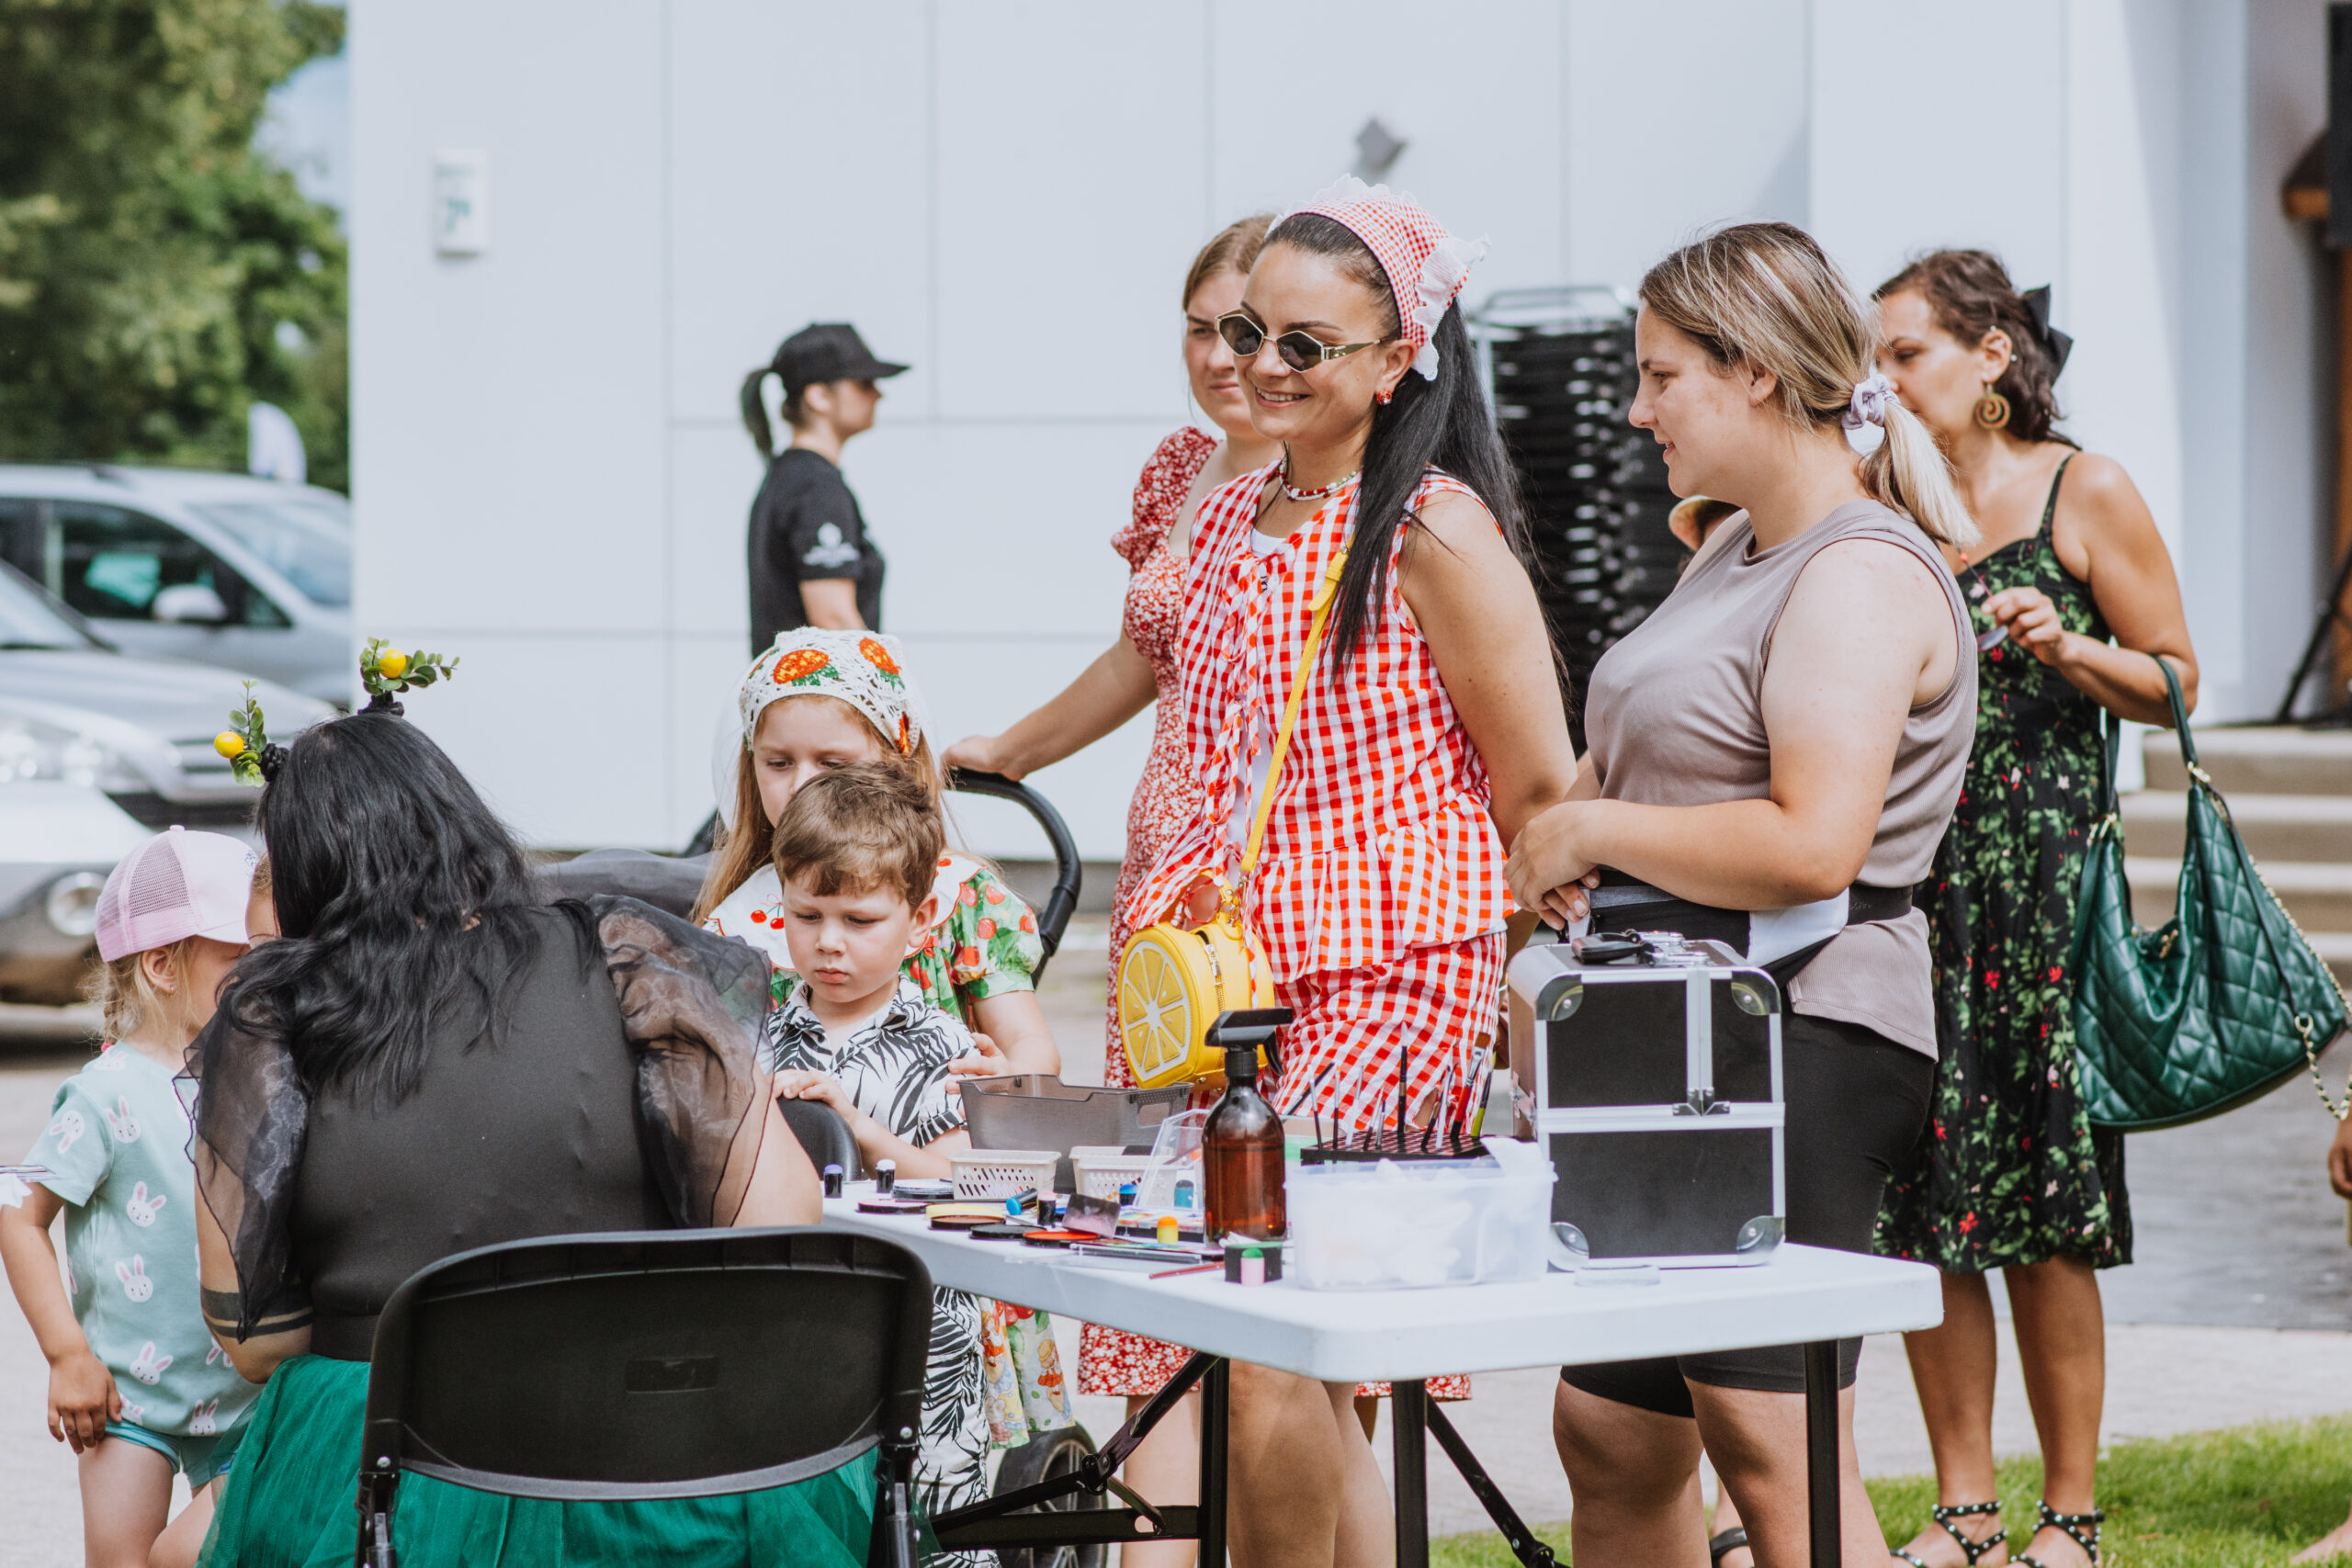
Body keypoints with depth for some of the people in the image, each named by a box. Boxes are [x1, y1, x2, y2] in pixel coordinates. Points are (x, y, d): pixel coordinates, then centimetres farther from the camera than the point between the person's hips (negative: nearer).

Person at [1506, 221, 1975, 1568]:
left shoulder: (1862, 575, -12)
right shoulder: (1736, 555, 19)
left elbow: (1811, 846, -25)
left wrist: (1594, 828, -13)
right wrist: (1561, 851, 11)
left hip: (1801, 1042, -10)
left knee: (1770, 1444, -13)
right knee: (1610, 1431, 13)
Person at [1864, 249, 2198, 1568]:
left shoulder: (2084, 493, 1)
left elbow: (2175, 681, 3)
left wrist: (2066, 646, -15)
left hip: (2038, 874, -4)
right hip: (1902, 877, 4)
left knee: (2041, 1208, -2)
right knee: (1918, 1202, 2)